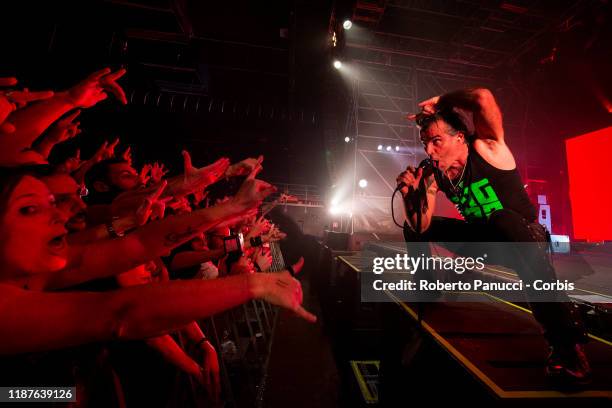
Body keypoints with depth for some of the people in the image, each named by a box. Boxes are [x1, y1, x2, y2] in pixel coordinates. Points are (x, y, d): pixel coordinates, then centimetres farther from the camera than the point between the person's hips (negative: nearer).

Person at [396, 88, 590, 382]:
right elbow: (420, 227, -13)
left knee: (504, 220, -40)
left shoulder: (486, 149, -17)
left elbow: (483, 99, -36)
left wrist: (440, 101, -21)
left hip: (523, 236, -5)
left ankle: (565, 341, -28)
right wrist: (410, 193, -27)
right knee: (412, 227, -1)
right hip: (482, 239, 5)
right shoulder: (434, 175, -7)